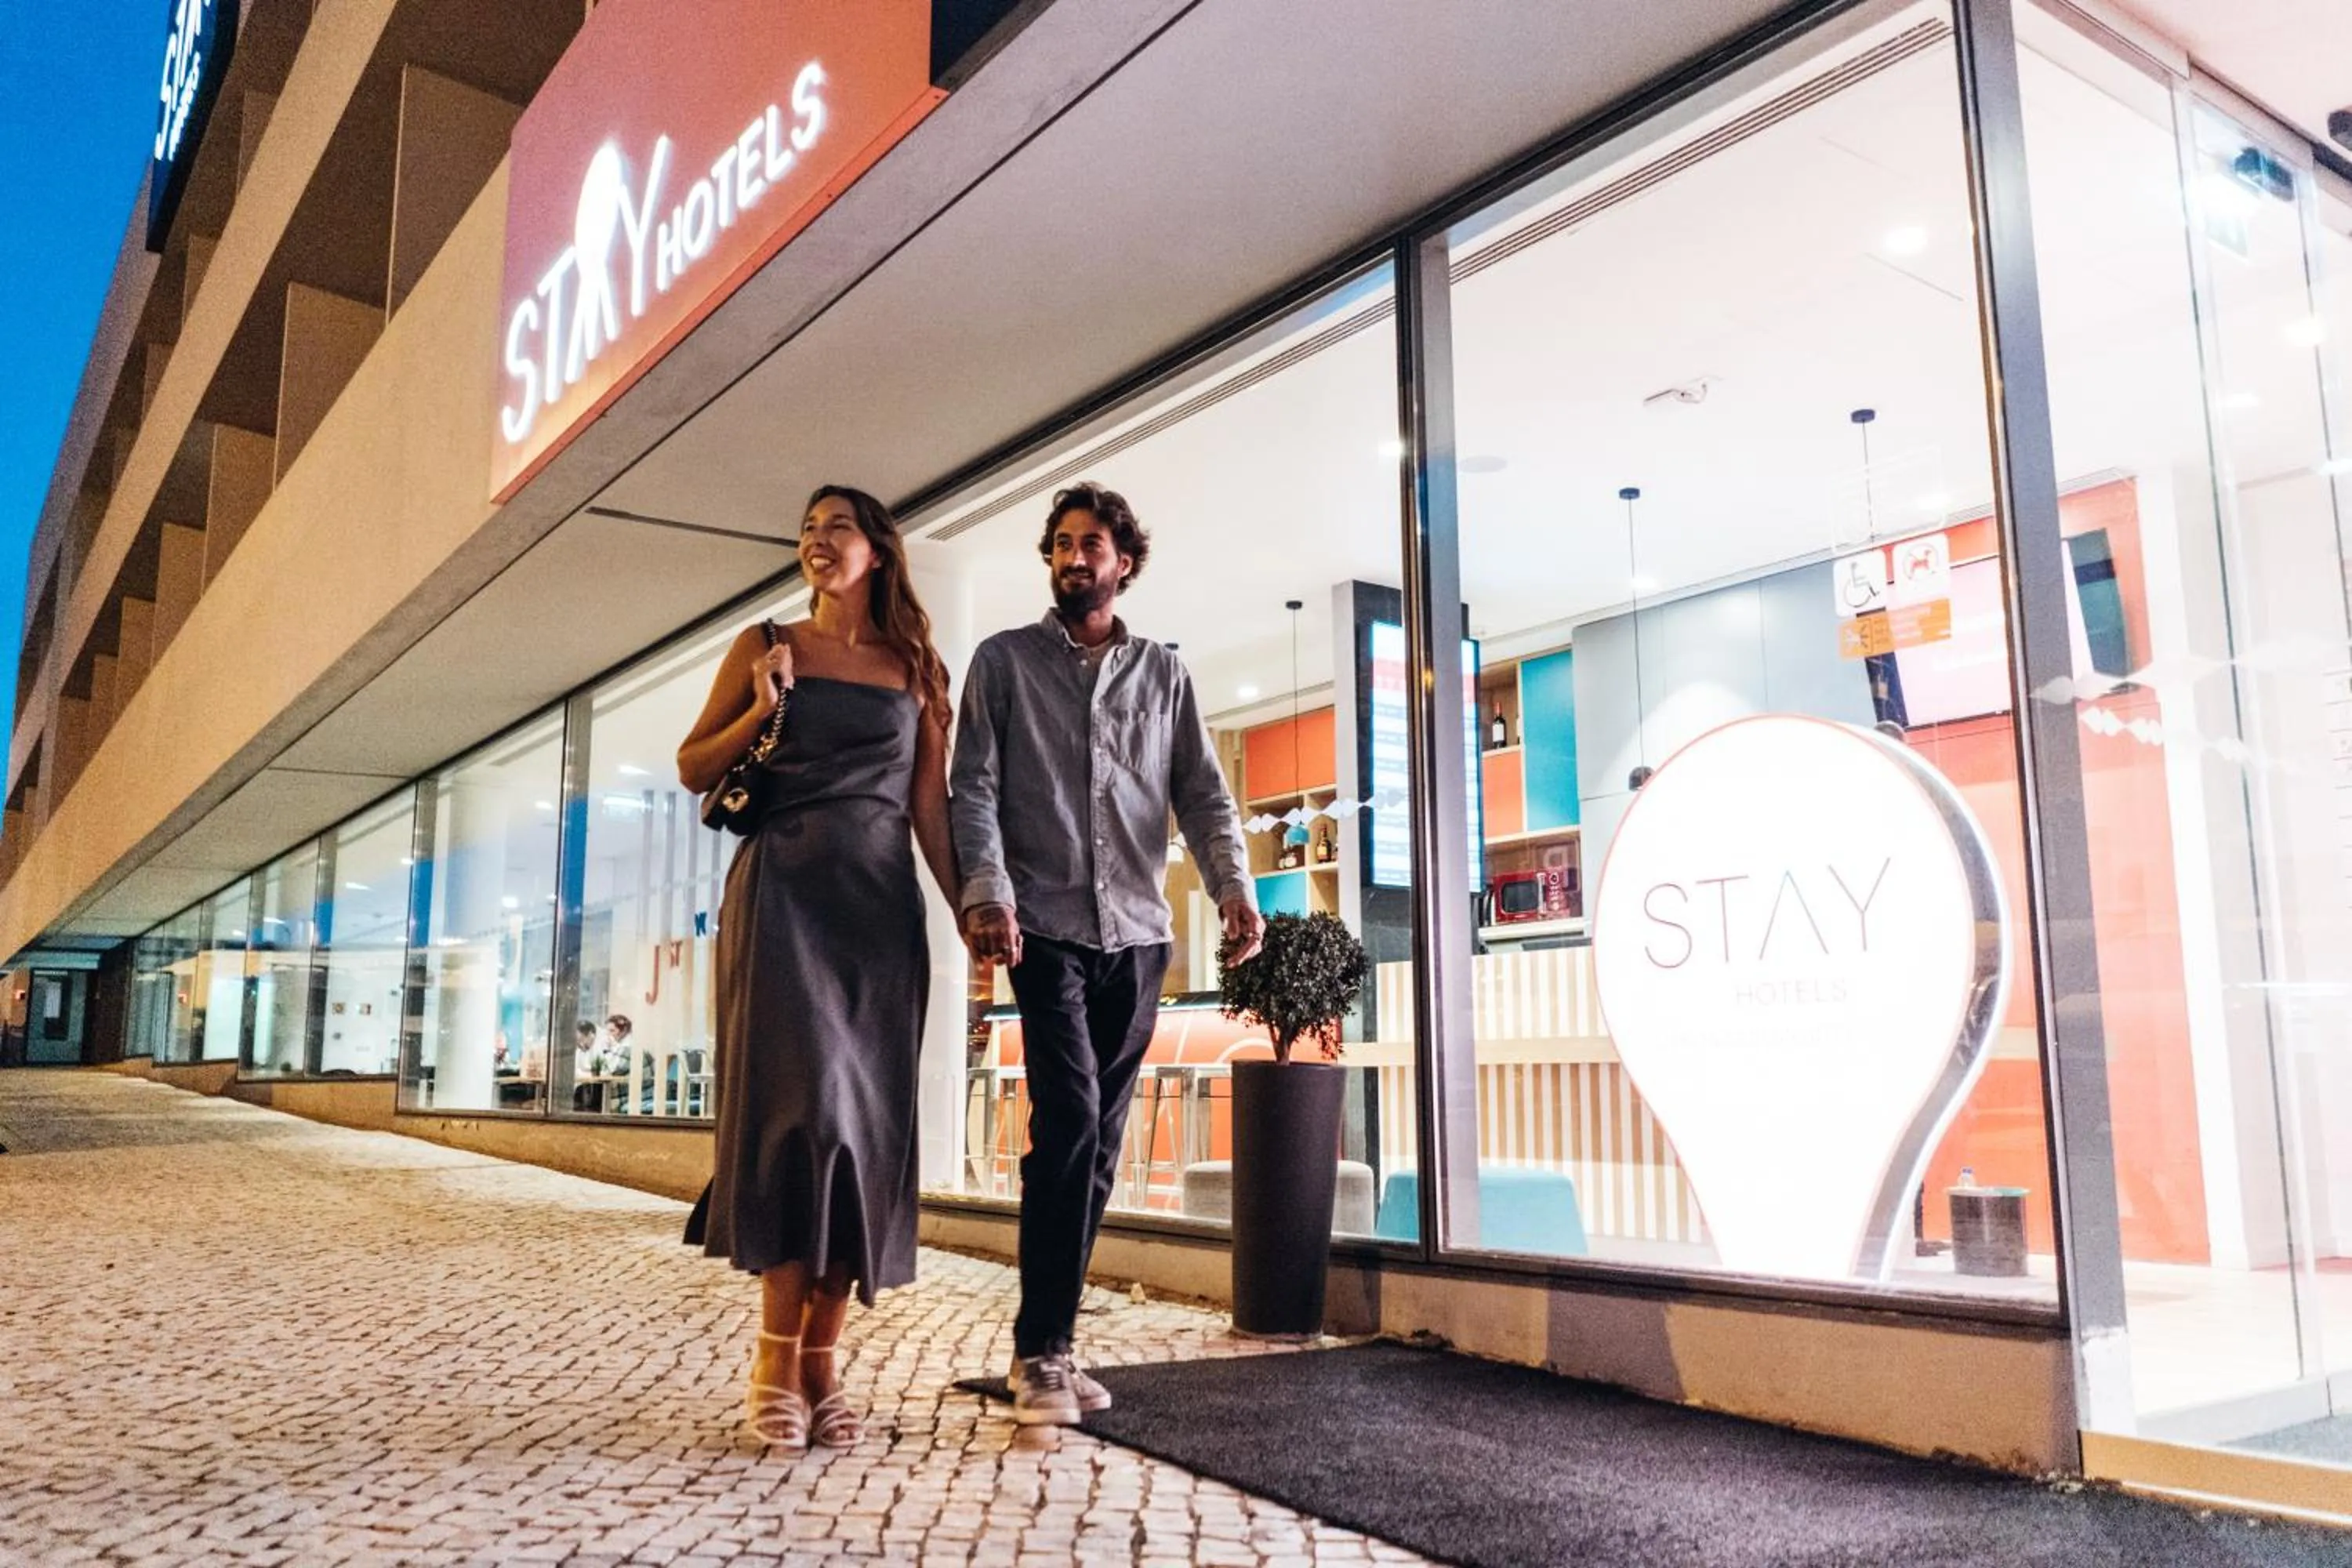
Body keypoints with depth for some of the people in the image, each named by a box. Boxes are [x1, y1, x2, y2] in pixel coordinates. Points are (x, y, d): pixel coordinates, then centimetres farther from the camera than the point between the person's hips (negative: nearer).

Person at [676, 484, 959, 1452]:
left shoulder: (916, 669, 13)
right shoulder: (766, 647, 10)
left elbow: (929, 805, 11)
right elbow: (694, 769, 11)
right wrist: (761, 707, -6)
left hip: (880, 904, 2)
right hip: (784, 893, -2)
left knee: (866, 1120, -2)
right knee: (804, 1102, -14)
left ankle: (820, 1360, 5)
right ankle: (777, 1356, -5)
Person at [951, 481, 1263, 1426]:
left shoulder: (1165, 674, 15)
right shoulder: (1004, 661, 8)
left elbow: (1202, 792, 7)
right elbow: (974, 787, -2)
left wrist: (1233, 885, -11)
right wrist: (986, 891, -18)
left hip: (1138, 933, 3)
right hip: (1047, 927, -3)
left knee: (1099, 1139, 6)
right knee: (1070, 1116, -17)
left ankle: (1049, 1340, 17)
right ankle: (1041, 1350, -9)